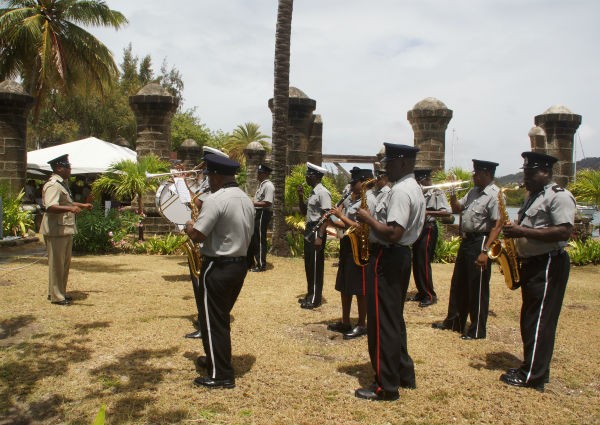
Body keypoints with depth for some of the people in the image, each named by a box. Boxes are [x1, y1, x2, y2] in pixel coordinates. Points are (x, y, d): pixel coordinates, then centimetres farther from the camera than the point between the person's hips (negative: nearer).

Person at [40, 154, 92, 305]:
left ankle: (60, 292, 28)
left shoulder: (63, 183, 16)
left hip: (66, 229, 10)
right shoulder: (53, 185, -17)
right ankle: (56, 296, 7)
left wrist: (82, 205, 41)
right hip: (56, 230, -10)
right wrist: (70, 208, -44)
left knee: (65, 263, 17)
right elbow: (50, 207, -32)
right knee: (57, 263, -2)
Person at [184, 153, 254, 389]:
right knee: (222, 317, 23)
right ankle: (216, 359, 38)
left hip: (218, 267, -9)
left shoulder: (215, 199, -19)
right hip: (240, 264, 9)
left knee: (212, 320, 3)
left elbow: (197, 235, -22)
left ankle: (221, 375, 10)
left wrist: (189, 227, 1)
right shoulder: (246, 200, 9)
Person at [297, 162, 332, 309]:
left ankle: (315, 299, 7)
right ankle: (310, 295, 26)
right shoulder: (312, 192, 14)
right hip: (309, 231, 10)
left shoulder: (322, 192, -15)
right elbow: (304, 211, 22)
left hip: (317, 232, -10)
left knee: (316, 267, -2)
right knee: (309, 266, 15)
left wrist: (320, 237, -24)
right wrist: (300, 196, 7)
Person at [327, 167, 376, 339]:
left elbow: (359, 227, -21)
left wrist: (340, 215, -17)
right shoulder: (354, 199, 15)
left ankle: (361, 325, 13)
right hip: (348, 245, 10)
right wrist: (333, 222, 1)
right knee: (344, 286, 15)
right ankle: (345, 322, 26)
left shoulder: (368, 200, -14)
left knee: (360, 289, 1)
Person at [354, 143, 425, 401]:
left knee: (381, 322, -1)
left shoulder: (400, 191, -20)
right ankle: (403, 374, 32)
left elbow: (393, 233, -29)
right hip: (400, 256, 11)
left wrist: (368, 219, -16)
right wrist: (371, 219, 7)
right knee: (394, 319, 20)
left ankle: (386, 386, 9)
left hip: (387, 258, -11)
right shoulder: (413, 188, 14)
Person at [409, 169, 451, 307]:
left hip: (428, 229, -7)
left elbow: (447, 213, -18)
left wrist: (428, 212, -27)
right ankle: (421, 292, 21)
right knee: (416, 263, 10)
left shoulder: (437, 193, -7)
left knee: (424, 263, -8)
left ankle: (430, 295, 2)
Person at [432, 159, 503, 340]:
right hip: (466, 241, 9)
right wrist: (453, 194, 1)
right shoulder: (473, 192, 12)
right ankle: (453, 321, 31)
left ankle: (477, 330, 13)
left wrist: (485, 251, -24)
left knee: (477, 288, 1)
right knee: (458, 284, 17)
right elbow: (457, 208, 20)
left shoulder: (495, 195, -14)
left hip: (480, 242, -9)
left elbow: (497, 225, -20)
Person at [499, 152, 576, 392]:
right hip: (531, 264, 10)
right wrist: (514, 231, 7)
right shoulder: (533, 197, 18)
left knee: (539, 321, -5)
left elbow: (564, 232, -24)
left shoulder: (559, 196, -13)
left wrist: (523, 232, -25)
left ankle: (532, 377, 1)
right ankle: (531, 368, 23)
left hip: (549, 265, -10)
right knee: (530, 320, 14)